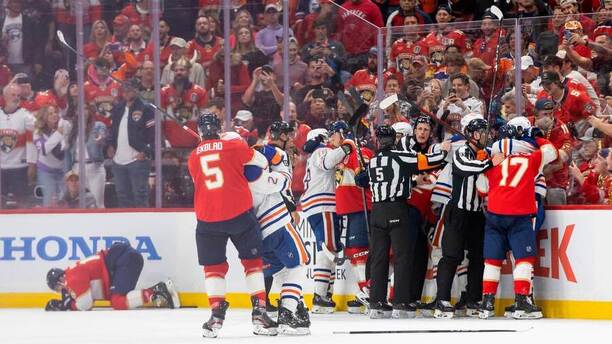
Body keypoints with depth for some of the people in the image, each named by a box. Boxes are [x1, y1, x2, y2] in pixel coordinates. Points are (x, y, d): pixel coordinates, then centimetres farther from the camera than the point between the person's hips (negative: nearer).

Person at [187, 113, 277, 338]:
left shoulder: (193, 158, 9)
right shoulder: (233, 147, -1)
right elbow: (262, 163, 4)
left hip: (207, 218, 2)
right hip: (240, 213, -2)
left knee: (213, 266, 13)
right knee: (252, 261, 10)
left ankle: (217, 315, 3)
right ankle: (259, 313, 4)